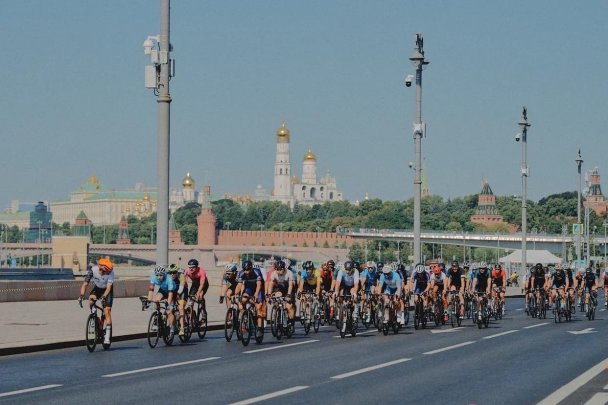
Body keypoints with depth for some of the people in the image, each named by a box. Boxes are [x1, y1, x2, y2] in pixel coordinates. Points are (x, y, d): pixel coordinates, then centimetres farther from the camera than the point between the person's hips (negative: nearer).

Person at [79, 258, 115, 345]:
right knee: (91, 301, -29)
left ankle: (107, 336, -14)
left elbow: (109, 287, -36)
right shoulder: (92, 270, -28)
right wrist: (81, 295, -44)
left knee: (107, 311, -15)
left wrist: (104, 297, -53)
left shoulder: (110, 273, -31)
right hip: (97, 288, 2)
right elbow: (85, 284, -29)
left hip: (107, 290, -2)